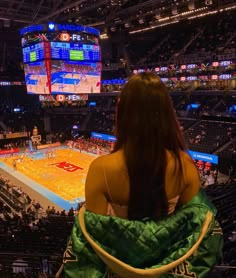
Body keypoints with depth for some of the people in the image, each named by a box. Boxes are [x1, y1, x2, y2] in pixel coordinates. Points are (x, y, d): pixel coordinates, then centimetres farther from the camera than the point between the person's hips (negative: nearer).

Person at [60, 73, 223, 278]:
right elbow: (194, 220, -9)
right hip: (166, 252, 2)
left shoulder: (101, 168, -32)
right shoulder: (185, 165, -25)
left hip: (118, 256, -1)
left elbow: (95, 229, -18)